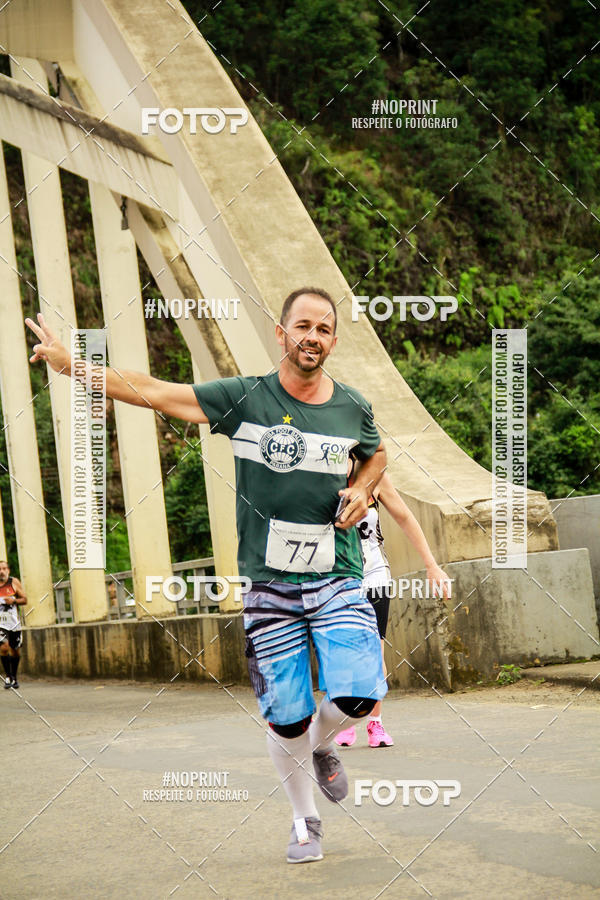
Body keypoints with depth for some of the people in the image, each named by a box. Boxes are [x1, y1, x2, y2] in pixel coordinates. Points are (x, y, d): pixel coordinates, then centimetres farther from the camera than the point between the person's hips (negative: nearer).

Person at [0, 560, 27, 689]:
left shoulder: (14, 582, 0)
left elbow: (24, 600, 2)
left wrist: (14, 601, -16)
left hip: (14, 623, 1)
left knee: (15, 651, 9)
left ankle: (14, 677, 28)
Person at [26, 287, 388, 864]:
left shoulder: (354, 408, 3)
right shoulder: (244, 398, -5)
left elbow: (376, 455, 25)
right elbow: (152, 391, -7)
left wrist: (362, 490, 3)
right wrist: (70, 363, -14)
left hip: (338, 582, 1)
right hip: (269, 583, -1)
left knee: (358, 694, -17)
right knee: (287, 720, -1)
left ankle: (323, 746, 18)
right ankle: (304, 820, 25)